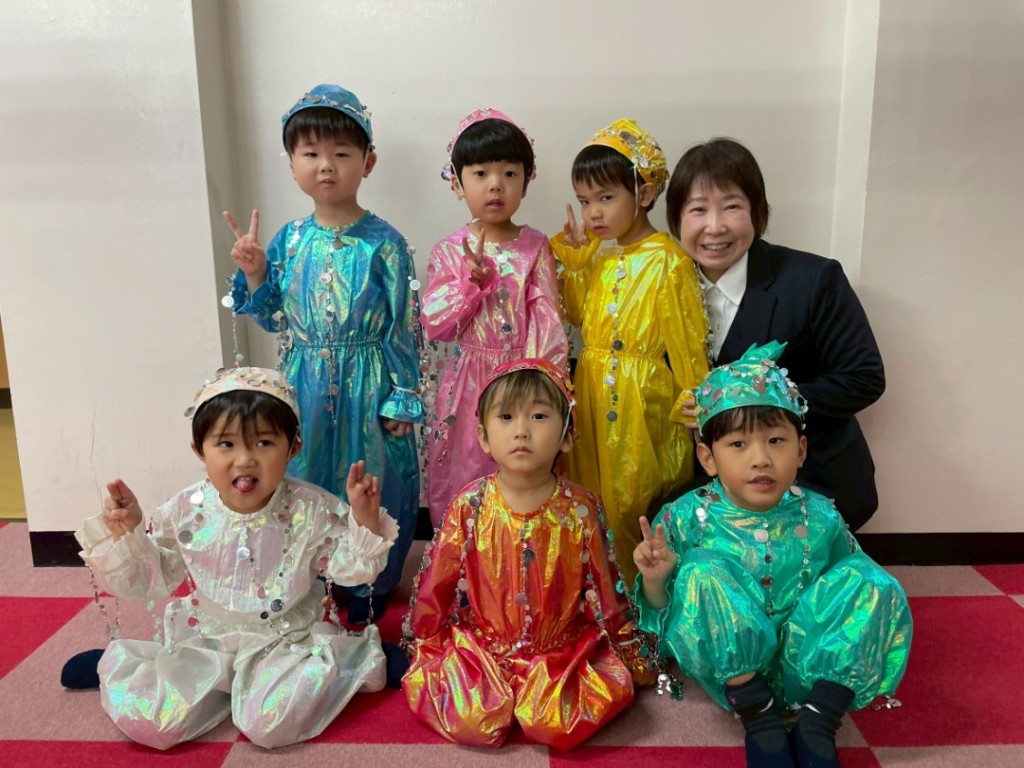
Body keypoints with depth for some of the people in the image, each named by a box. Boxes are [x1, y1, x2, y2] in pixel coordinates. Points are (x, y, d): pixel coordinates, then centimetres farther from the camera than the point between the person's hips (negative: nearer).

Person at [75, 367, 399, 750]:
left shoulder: (311, 510, -14)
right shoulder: (184, 513, -10)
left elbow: (350, 567, -8)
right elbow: (146, 578, 0)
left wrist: (365, 519, -25)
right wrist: (126, 533, -18)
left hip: (284, 640, -2)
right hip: (202, 643, 3)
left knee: (271, 725, -25)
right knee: (146, 722, -12)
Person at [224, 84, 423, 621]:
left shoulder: (384, 243, -9)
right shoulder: (288, 241, 1)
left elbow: (403, 326, -7)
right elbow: (273, 320, 8)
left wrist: (403, 396, -7)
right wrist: (253, 275, -8)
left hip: (367, 386, -3)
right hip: (305, 386, 4)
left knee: (372, 485, 8)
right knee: (306, 483, 14)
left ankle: (371, 593, 30)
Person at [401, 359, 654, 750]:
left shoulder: (580, 510, -9)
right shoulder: (469, 506, -10)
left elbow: (604, 587, 2)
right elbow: (436, 582, 2)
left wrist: (631, 655, 10)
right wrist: (421, 647, 11)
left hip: (563, 647, 0)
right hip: (479, 645, 0)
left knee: (555, 725, -21)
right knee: (472, 723, -20)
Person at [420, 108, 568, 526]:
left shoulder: (535, 247, -1)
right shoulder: (448, 252, 0)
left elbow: (547, 319, -4)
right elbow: (434, 325, -5)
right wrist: (471, 280, -16)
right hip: (468, 383, 1)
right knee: (462, 473, 9)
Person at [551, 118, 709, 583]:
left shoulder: (667, 262, -15)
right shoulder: (600, 257, 8)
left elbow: (687, 340, -14)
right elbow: (581, 315, 13)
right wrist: (573, 259, 5)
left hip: (642, 401, -7)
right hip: (594, 396, 8)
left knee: (637, 502, 4)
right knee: (596, 496, 17)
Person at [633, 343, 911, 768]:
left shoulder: (820, 517, -4)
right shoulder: (687, 518, -11)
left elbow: (854, 584, 13)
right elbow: (659, 616, -4)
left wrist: (867, 586, -10)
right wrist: (654, 581, -26)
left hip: (809, 669, 3)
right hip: (728, 667, -2)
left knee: (875, 583, -15)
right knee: (703, 573, -29)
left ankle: (817, 727, -15)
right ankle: (759, 721, -19)